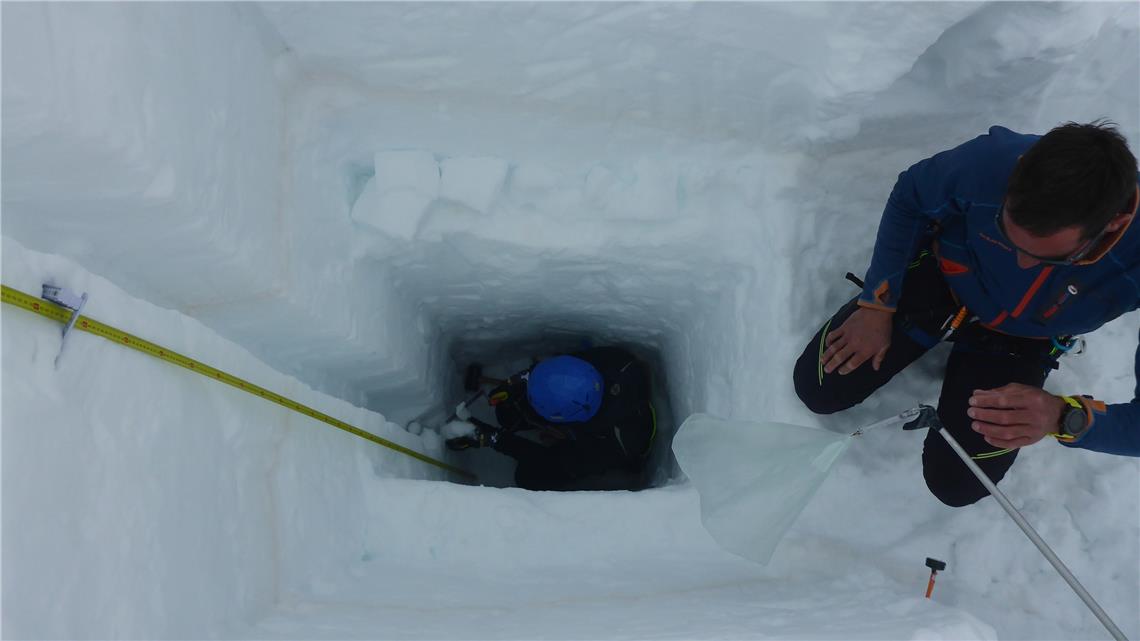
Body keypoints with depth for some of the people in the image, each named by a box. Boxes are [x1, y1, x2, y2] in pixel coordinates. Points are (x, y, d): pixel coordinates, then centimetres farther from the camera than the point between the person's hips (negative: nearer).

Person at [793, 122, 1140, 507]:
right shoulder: (991, 162, -39)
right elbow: (910, 197, -12)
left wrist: (1063, 418, -52)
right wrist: (877, 303, -11)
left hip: (1020, 341, 0)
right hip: (941, 282, 1)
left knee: (956, 484, -1)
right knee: (816, 387, 2)